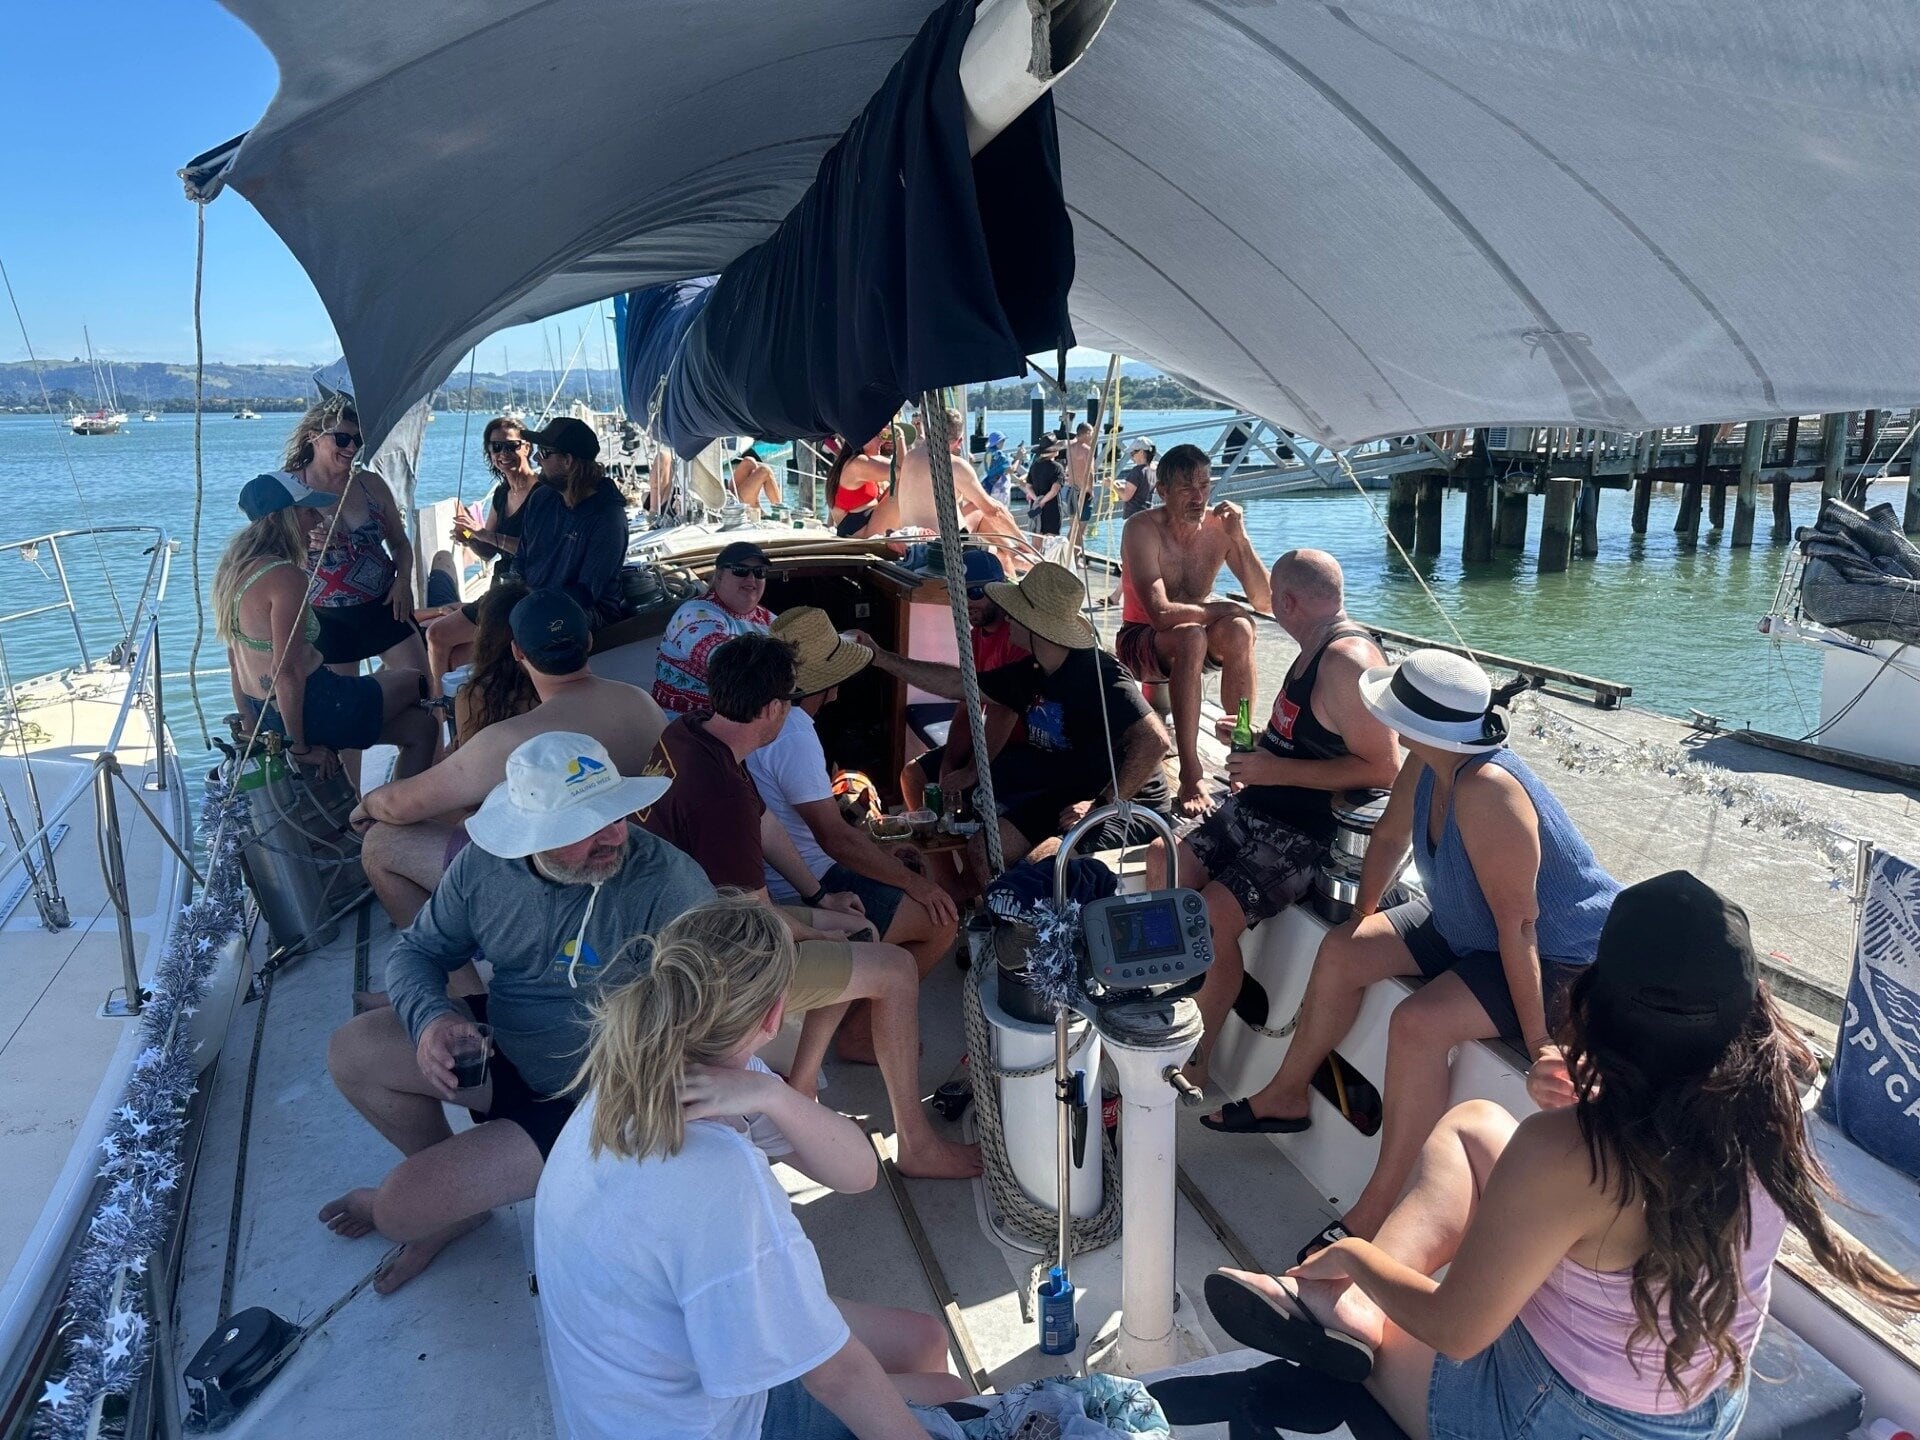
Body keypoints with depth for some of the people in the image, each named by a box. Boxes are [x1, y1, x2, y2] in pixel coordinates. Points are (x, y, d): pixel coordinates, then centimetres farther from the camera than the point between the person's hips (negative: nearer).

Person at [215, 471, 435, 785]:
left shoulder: (234, 568, 7)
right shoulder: (286, 576, -23)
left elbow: (235, 657, 13)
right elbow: (285, 670, -25)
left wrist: (252, 728, 20)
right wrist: (300, 747, -17)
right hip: (311, 708, -9)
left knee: (420, 727, 19)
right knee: (417, 683, 18)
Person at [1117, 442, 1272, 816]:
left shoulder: (1220, 527, -8)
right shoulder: (1142, 529, -20)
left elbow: (1265, 603, -14)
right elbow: (1160, 612, -31)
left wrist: (1241, 539, -23)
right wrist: (1221, 609, -18)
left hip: (1194, 638, 4)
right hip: (1140, 641, -4)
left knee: (1239, 630, -28)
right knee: (1191, 637, -35)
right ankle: (1191, 774, -34)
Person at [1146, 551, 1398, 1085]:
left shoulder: (1348, 662, -22)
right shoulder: (1315, 651, 9)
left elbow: (1382, 768, -26)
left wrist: (1277, 770, -24)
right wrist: (1253, 741, 10)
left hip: (1304, 832, -10)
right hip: (1256, 808, 10)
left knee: (1211, 916, -22)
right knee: (1165, 864, 4)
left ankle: (1194, 1062, -4)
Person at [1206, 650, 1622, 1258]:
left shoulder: (1486, 791, -37)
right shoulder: (1425, 766, -11)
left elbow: (1518, 923, -35)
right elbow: (1390, 838, 8)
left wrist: (1537, 1040, -30)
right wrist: (1362, 918, 14)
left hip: (1562, 959, -9)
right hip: (1469, 928, 10)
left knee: (1418, 1023, -29)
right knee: (1342, 950, 7)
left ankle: (1376, 1217, -15)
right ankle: (1285, 1096, 26)